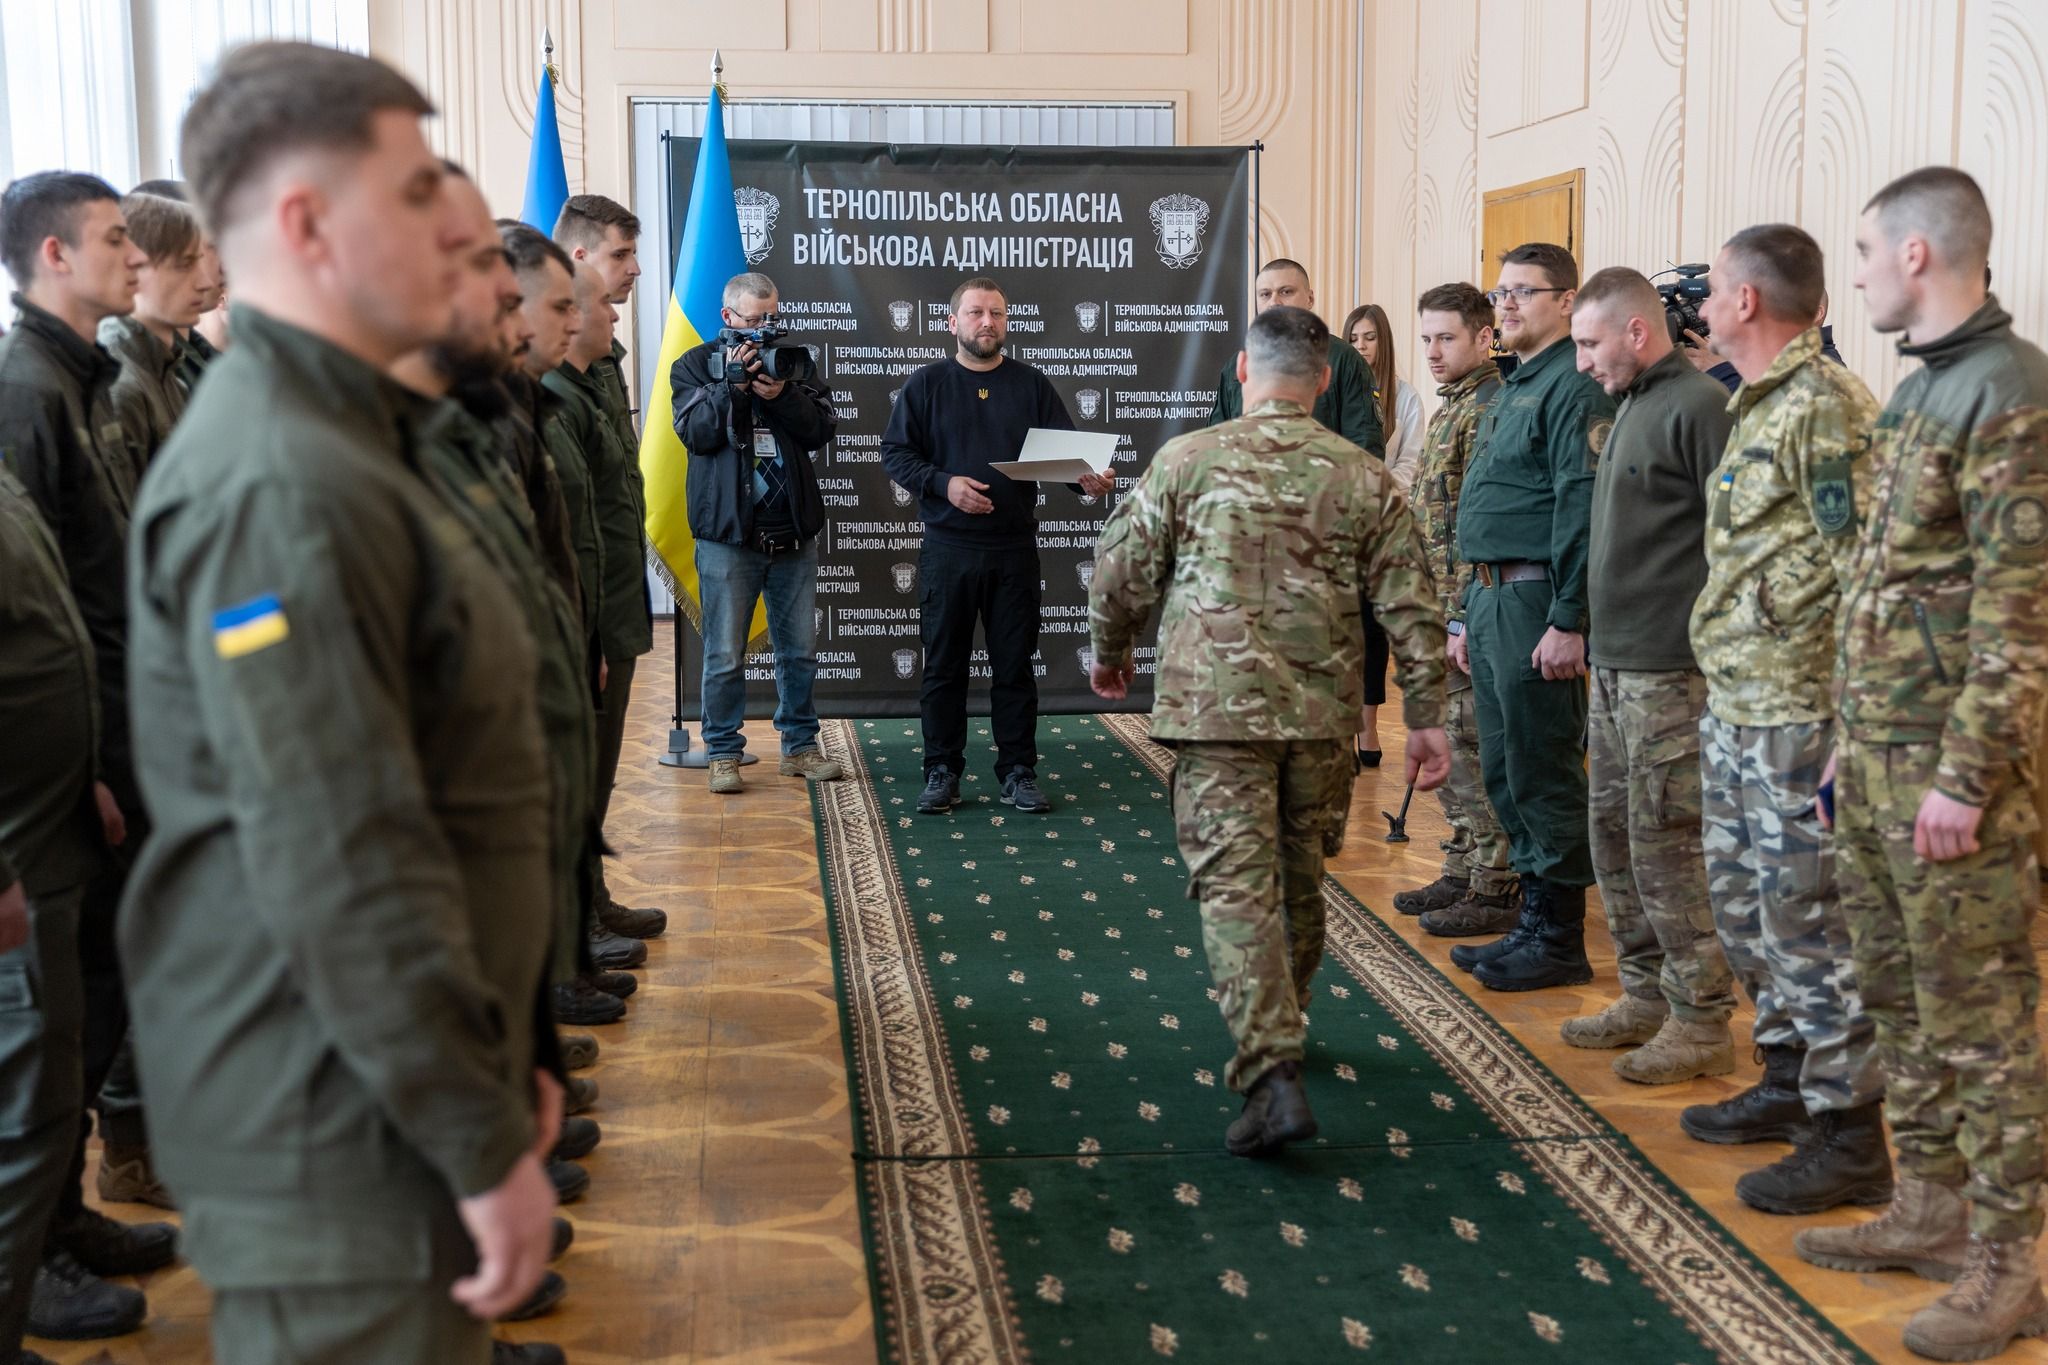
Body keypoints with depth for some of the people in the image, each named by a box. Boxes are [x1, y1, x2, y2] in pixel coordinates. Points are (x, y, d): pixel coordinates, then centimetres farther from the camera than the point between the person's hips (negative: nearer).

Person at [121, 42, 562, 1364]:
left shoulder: (346, 439, 12)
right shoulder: (282, 489, -21)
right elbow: (344, 871, -26)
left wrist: (508, 1056, 19)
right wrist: (486, 1143, -19)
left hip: (410, 1077, 10)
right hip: (347, 1143, -10)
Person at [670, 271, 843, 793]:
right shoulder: (695, 365, 3)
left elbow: (822, 429, 1)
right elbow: (696, 433, -9)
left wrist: (783, 394, -15)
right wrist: (733, 382, -18)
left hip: (794, 534, 3)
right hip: (728, 534, -3)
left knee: (800, 650, 10)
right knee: (725, 656, 0)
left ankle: (800, 746, 22)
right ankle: (723, 752, 11)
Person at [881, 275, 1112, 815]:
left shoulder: (1031, 385, 7)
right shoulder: (927, 384, 3)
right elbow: (895, 453, -1)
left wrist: (1087, 479, -18)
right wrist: (943, 483, -17)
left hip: (1015, 549, 1)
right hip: (948, 550, -1)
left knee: (1014, 665, 7)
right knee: (944, 665, 5)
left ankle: (1019, 771, 15)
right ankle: (942, 772, 15)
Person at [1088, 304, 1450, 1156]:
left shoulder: (1186, 461, -2)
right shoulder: (1363, 478, 4)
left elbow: (1121, 574, 1)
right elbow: (1412, 609, 1)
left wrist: (1109, 656, 19)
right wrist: (1427, 717, 7)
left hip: (1217, 705, -3)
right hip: (1322, 712, 3)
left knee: (1236, 885, -5)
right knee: (1300, 881, 18)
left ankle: (1273, 1077, -17)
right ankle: (1274, 1035, 36)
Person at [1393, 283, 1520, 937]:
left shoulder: (1489, 409, -15)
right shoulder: (1451, 407, 17)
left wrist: (1466, 618, -22)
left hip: (1471, 607, -10)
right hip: (1442, 609, 10)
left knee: (1475, 748, -5)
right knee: (1449, 743, 15)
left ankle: (1495, 890, 2)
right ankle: (1461, 872, 25)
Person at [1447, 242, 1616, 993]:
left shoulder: (1575, 388, -12)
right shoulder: (1511, 390, 20)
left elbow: (1583, 509, -20)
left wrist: (1568, 622, -24)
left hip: (1535, 602, -10)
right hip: (1493, 598, 10)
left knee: (1544, 776, -3)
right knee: (1505, 774, 14)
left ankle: (1561, 942, 6)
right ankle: (1534, 920, 24)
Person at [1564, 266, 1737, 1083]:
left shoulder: (1697, 406, -12)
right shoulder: (1632, 406, 16)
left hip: (1670, 670, -9)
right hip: (1616, 664, 9)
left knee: (1665, 842, -5)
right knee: (1614, 831, 14)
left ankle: (1701, 1021, 5)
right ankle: (1647, 994, 25)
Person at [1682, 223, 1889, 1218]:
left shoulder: (1825, 408, -16)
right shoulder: (1760, 405, 15)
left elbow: (1866, 570, -20)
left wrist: (1851, 727, -22)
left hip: (1797, 716, -10)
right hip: (1735, 708, 10)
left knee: (1807, 922, -4)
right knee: (1744, 905, 19)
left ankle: (1847, 1140, 6)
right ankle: (1789, 1081, 33)